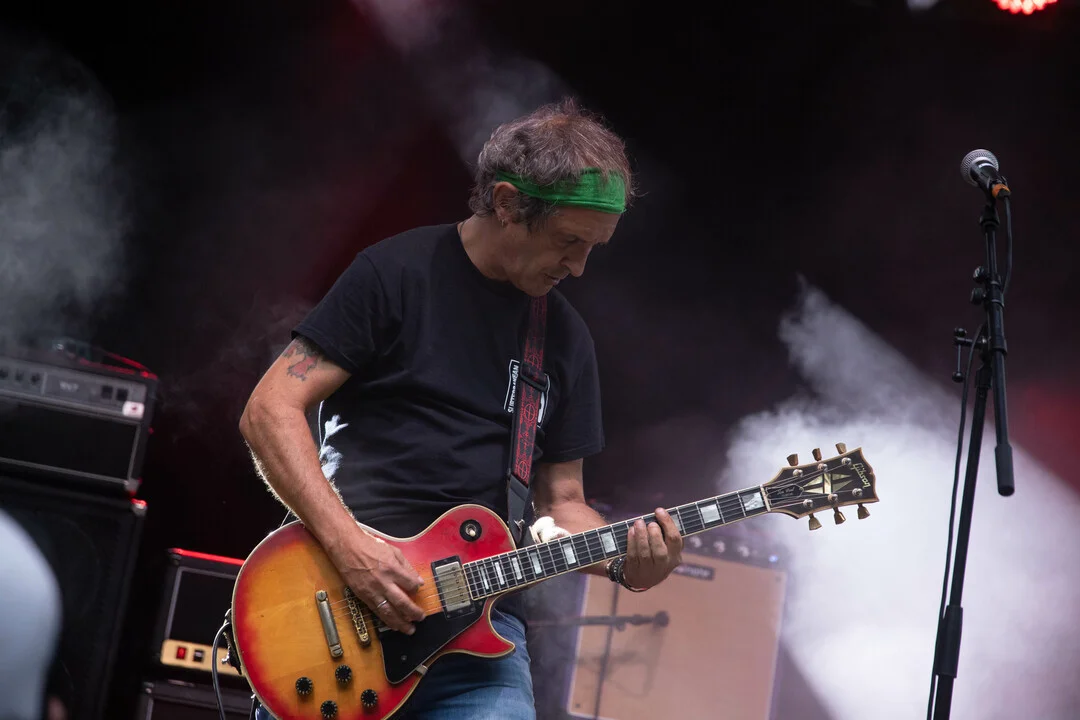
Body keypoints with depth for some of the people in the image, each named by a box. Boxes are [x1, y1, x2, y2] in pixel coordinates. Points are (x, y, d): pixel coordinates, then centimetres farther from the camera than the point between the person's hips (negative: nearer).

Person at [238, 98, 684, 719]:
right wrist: (348, 543, -17)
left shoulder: (566, 337, 13)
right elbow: (270, 410, -6)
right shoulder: (397, 274, -1)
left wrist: (624, 558, -4)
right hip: (341, 599, -3)